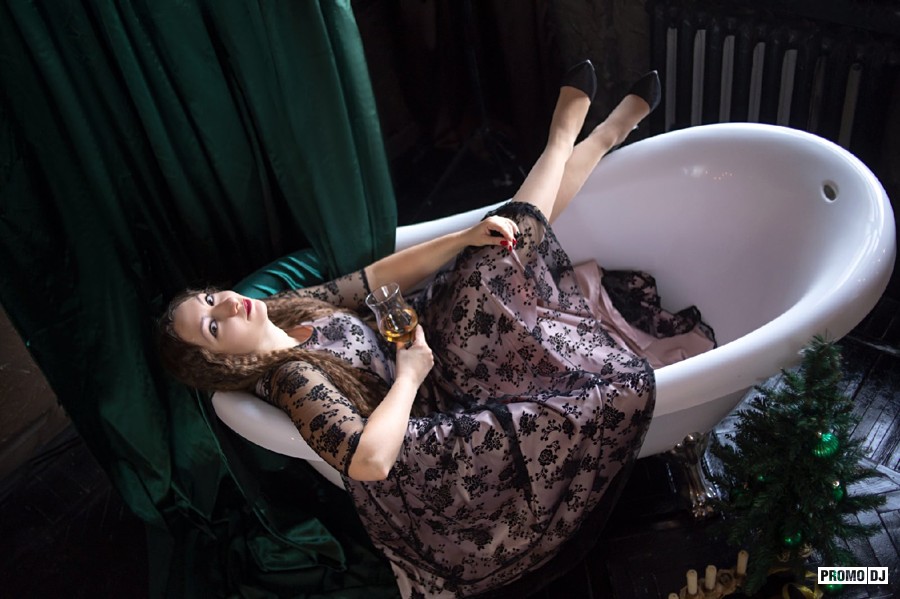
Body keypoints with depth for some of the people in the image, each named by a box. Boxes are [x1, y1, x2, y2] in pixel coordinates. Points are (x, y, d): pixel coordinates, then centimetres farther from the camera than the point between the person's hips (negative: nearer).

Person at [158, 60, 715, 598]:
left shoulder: (286, 307, 0)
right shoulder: (292, 378, -26)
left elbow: (380, 276, 1)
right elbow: (370, 460, -38)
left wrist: (466, 238, -10)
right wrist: (410, 374, -25)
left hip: (435, 349, 8)